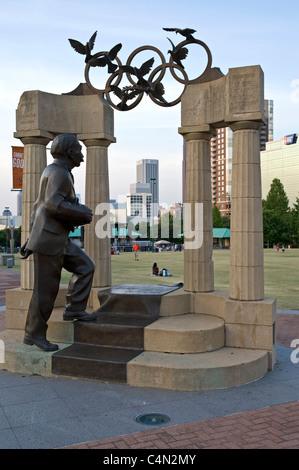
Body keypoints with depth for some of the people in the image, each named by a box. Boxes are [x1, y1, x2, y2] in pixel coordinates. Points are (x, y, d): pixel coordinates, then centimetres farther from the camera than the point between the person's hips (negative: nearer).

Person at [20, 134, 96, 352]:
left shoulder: (57, 172, 19)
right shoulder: (59, 172, -13)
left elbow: (39, 205, 21)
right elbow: (53, 204, -27)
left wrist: (32, 237, 21)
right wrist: (83, 213, -15)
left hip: (59, 239, 10)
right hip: (49, 238, -10)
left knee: (85, 267, 10)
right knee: (46, 289, -2)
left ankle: (74, 309, 14)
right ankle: (34, 333, 10)